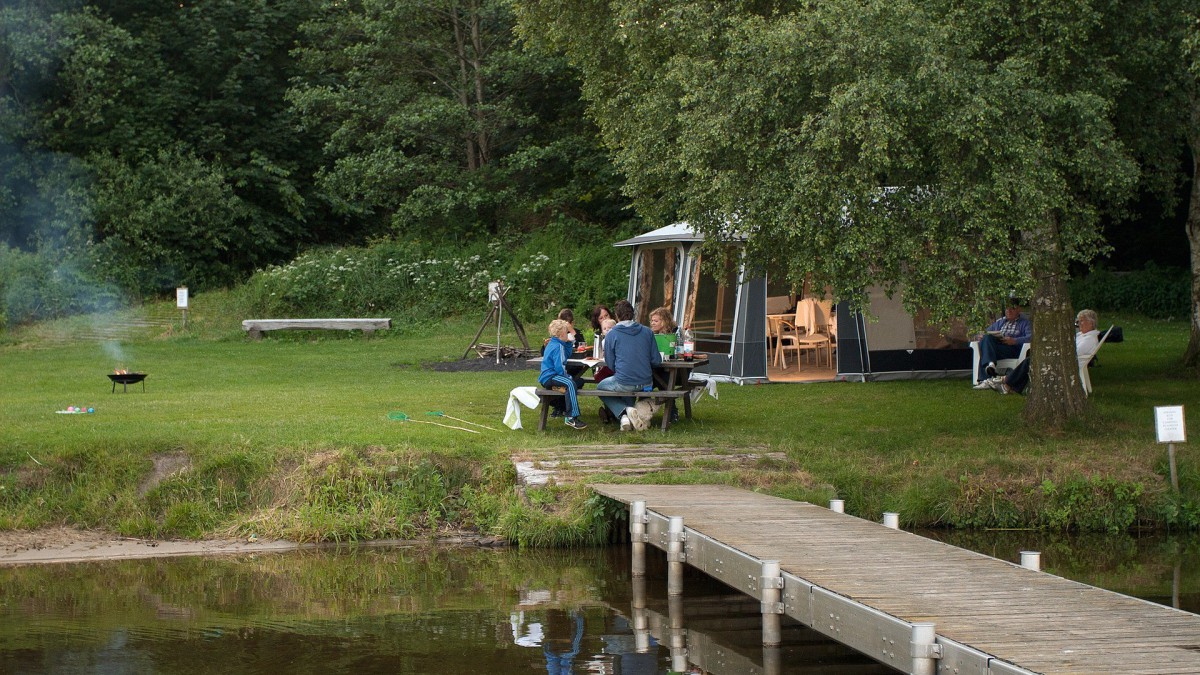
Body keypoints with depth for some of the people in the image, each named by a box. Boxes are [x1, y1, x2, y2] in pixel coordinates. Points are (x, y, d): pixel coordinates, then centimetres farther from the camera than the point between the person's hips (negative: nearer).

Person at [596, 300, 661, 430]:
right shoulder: (647, 332, 2)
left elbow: (610, 364, 2)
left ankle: (624, 413, 1)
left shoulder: (611, 335, -5)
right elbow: (657, 361, 3)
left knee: (601, 387, 26)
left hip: (624, 383, -5)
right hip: (646, 383, 5)